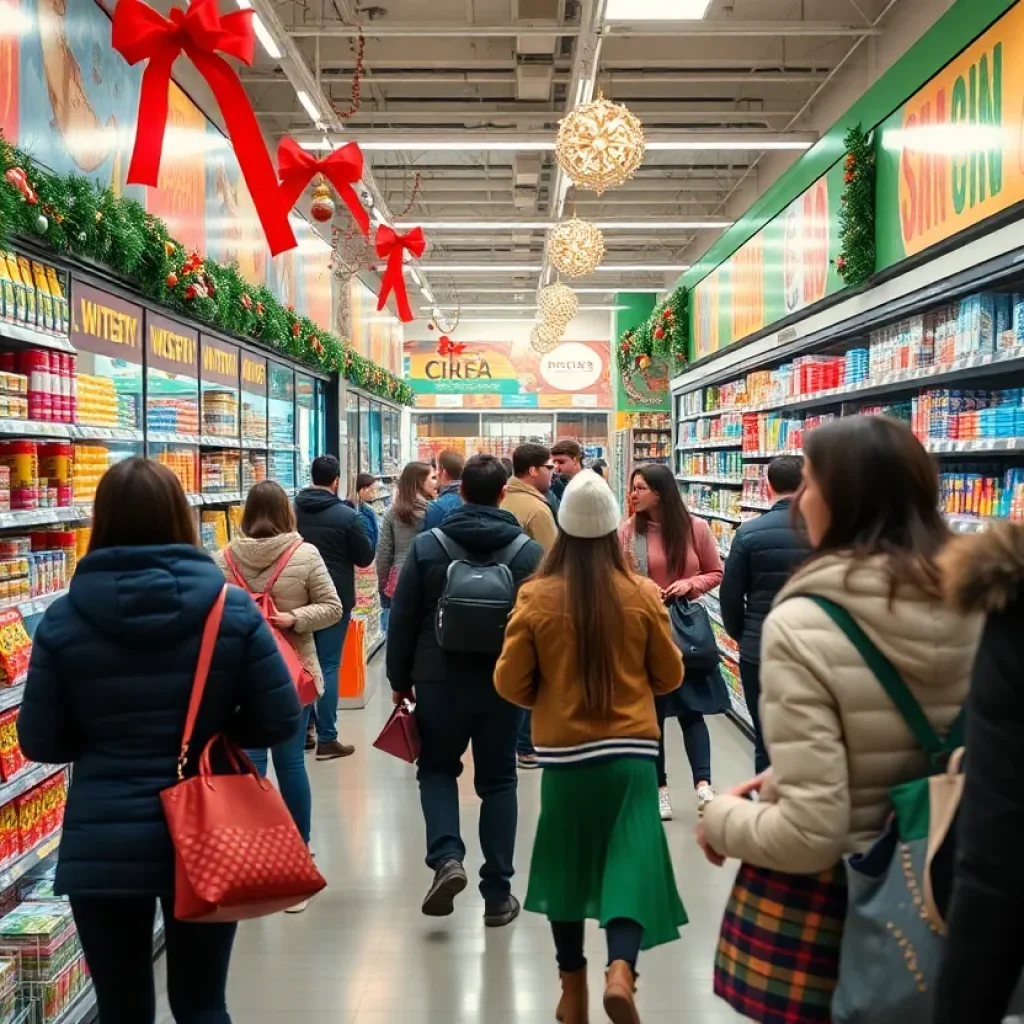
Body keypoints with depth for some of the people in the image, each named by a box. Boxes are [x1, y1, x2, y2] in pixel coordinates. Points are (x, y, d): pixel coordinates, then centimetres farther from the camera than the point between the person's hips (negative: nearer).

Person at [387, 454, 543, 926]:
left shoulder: (426, 546, -5)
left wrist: (399, 680, 9)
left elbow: (403, 620, -2)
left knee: (437, 768, 19)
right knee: (497, 781, 12)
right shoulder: (530, 551, -4)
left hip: (439, 679, 0)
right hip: (504, 682, 1)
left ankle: (446, 858, -2)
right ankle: (497, 894, 15)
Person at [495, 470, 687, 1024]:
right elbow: (670, 676, 4)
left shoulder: (536, 597, -9)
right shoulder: (643, 595, -7)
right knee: (629, 863, 5)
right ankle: (621, 969, -16)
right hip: (631, 751, 0)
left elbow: (510, 683, -3)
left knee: (567, 865, 17)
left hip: (565, 753, 1)